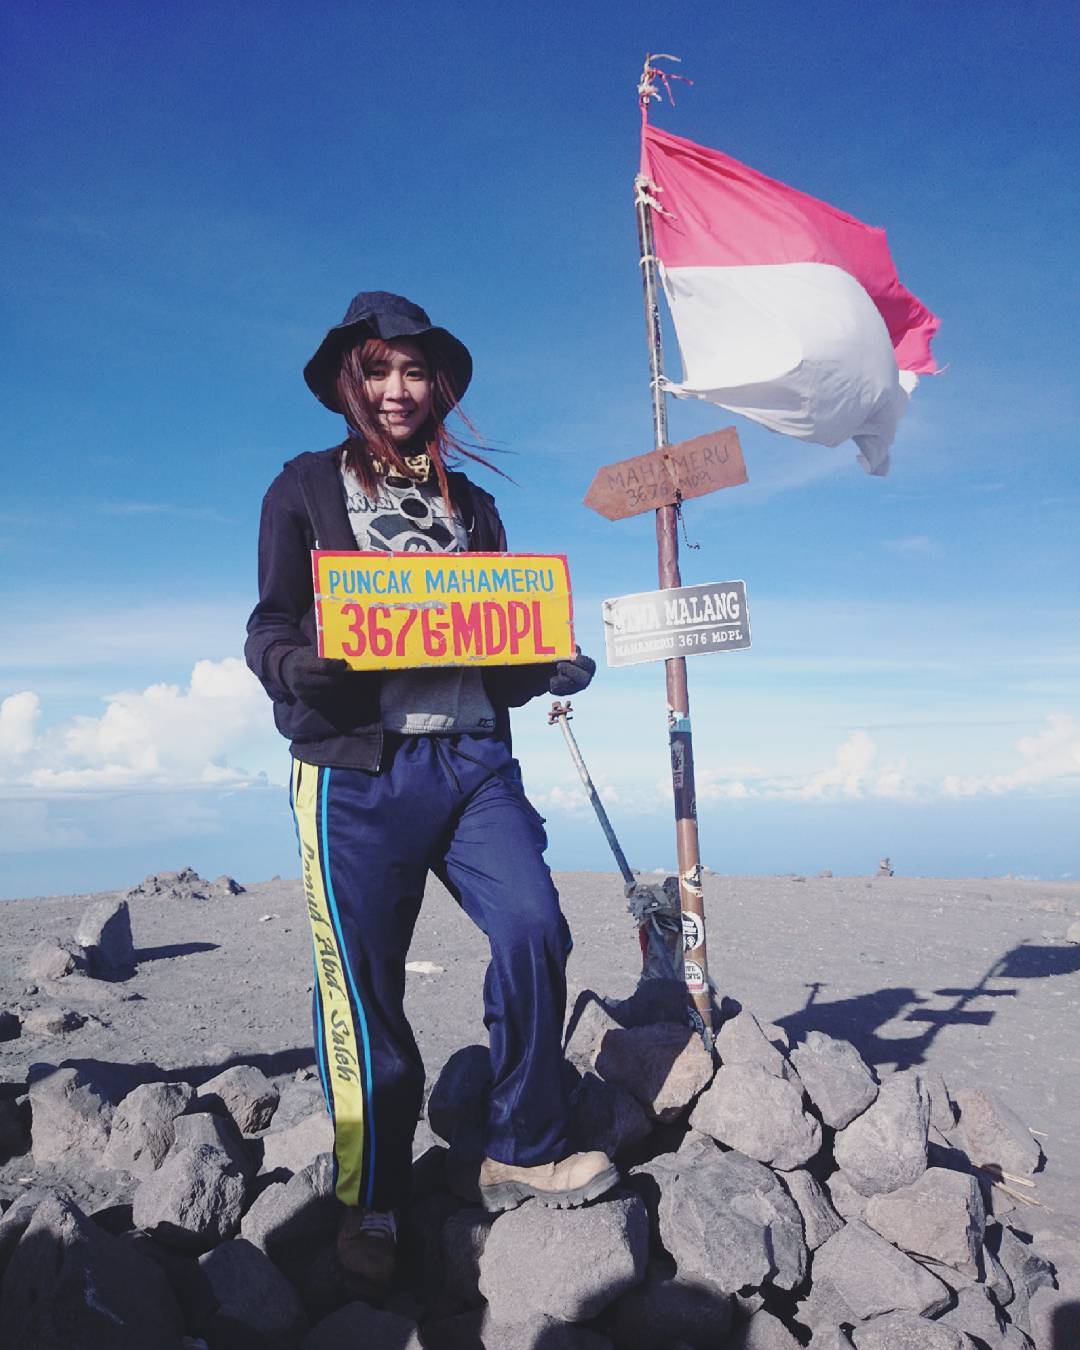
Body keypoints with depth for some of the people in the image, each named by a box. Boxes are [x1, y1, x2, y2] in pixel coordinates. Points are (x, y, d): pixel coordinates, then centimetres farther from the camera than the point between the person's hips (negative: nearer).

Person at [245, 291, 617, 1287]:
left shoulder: (470, 503, 20)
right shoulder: (305, 488, 10)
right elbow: (269, 632, 3)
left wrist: (556, 671, -2)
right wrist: (305, 665, -19)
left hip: (473, 758, 3)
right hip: (357, 768, -3)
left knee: (535, 929, -12)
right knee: (365, 986, 2)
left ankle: (522, 1154, 11)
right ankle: (371, 1204, 22)